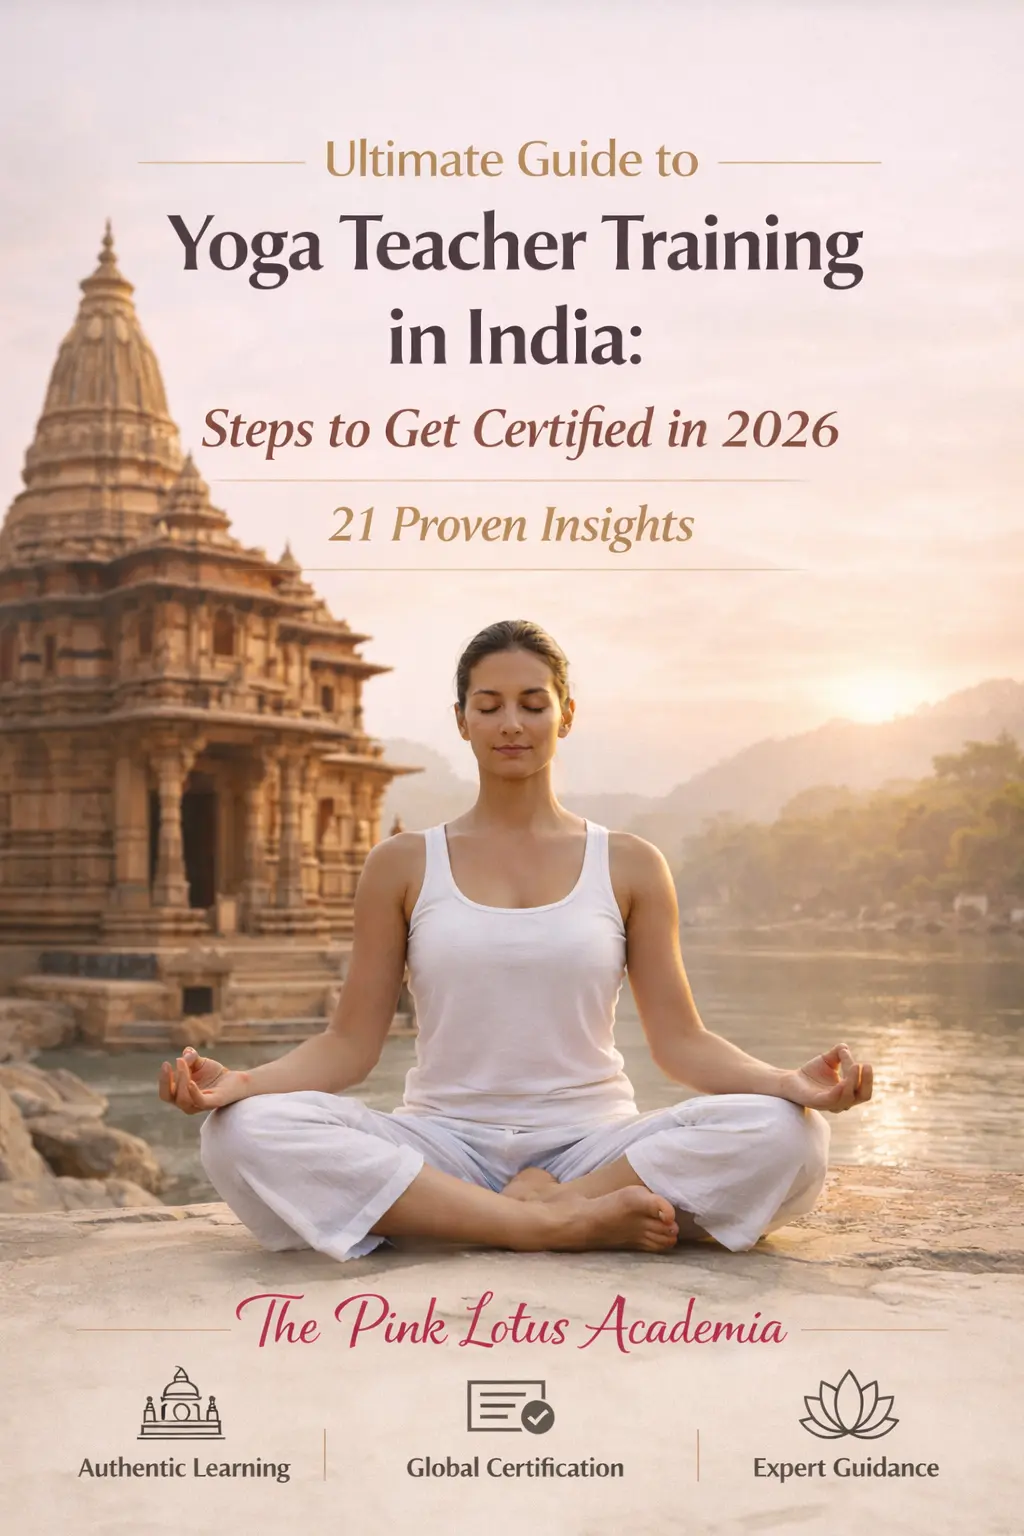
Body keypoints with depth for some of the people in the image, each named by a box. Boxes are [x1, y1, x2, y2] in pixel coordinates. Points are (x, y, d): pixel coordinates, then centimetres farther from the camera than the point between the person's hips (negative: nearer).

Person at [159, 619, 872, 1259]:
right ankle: (566, 1223, -28)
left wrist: (792, 1082, -15)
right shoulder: (403, 864, 9)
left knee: (786, 1135, -27)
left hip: (593, 1143, 0)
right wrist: (238, 1081, -15)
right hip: (444, 1145, 1)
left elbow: (679, 1038, 5)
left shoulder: (628, 865, 9)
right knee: (246, 1133, -29)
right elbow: (351, 1042, 5)